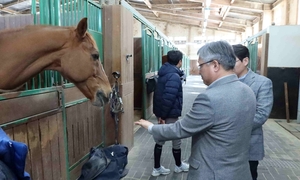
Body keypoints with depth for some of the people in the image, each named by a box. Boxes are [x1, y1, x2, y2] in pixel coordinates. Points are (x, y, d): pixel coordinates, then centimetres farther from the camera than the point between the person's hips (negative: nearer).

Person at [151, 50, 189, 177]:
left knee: (160, 139, 14)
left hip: (162, 112, 9)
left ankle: (157, 168, 24)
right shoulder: (174, 76, -19)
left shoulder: (164, 73, 10)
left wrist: (161, 114, 17)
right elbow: (168, 98, -27)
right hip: (170, 114, -9)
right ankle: (179, 166, 32)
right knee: (176, 140, 11)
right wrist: (163, 115, -20)